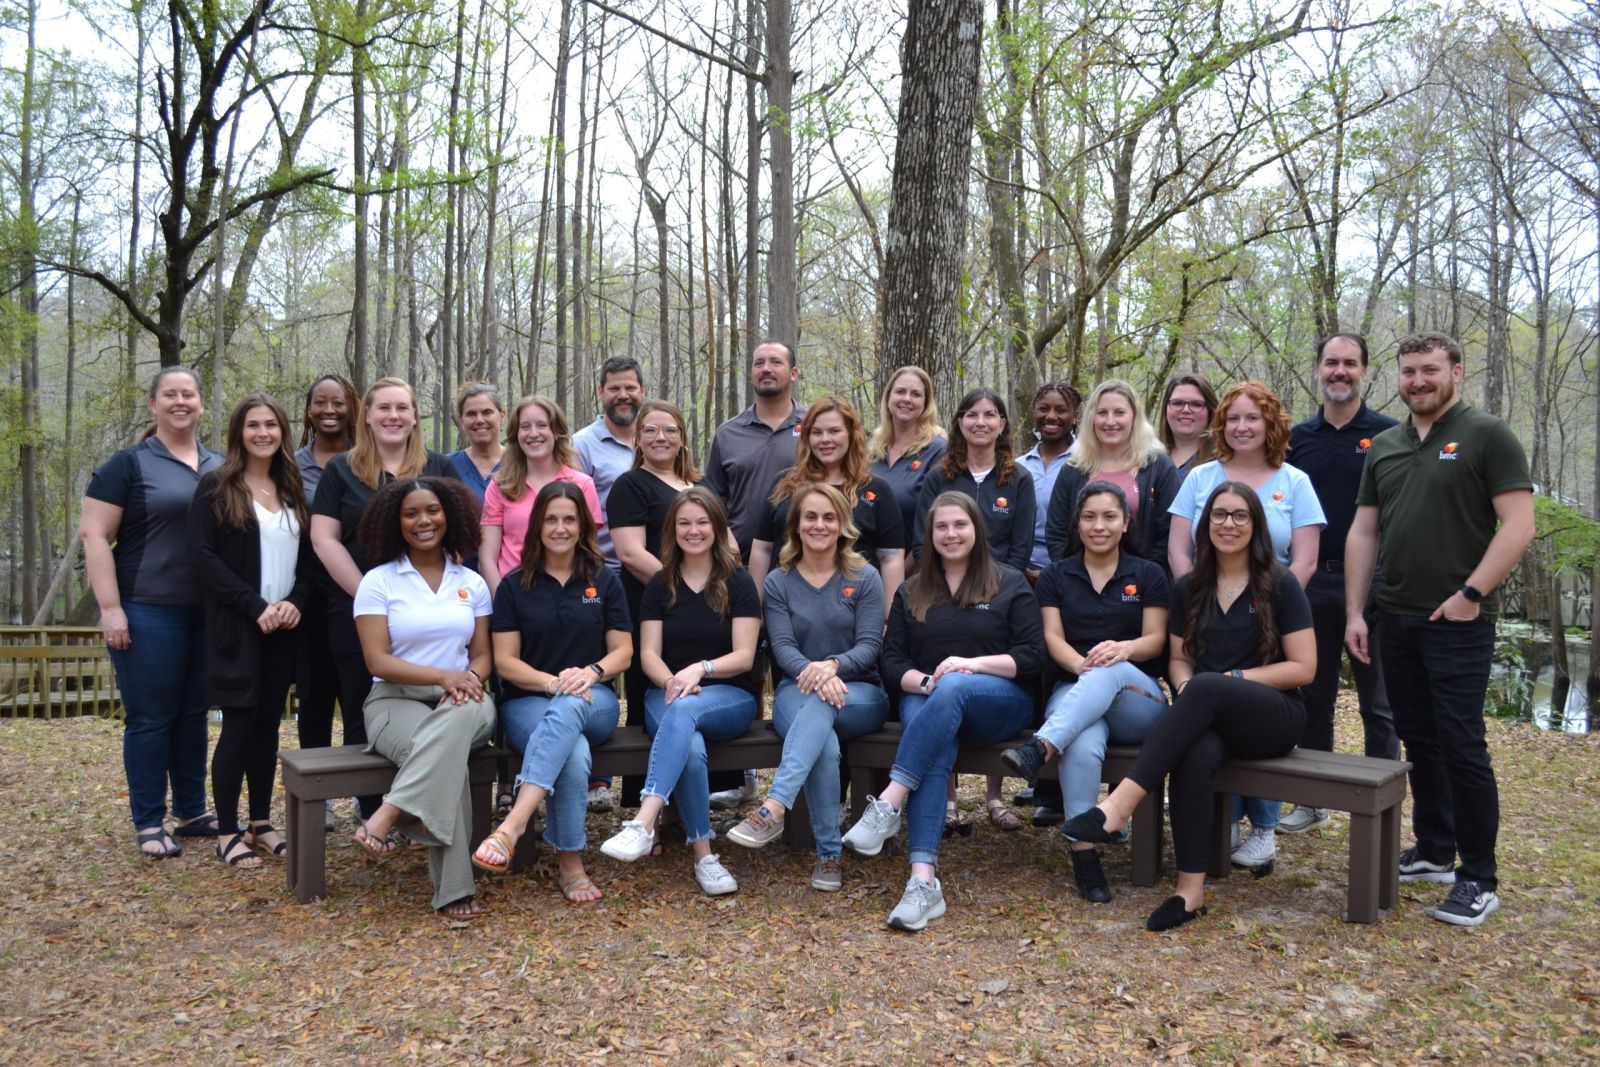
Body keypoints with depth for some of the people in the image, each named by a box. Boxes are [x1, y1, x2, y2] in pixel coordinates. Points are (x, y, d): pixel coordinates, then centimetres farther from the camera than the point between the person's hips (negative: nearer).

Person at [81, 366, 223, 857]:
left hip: (208, 614, 5)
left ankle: (192, 812, 23)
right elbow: (93, 533, -8)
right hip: (149, 613, -5)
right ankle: (149, 824, 11)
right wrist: (110, 608, -15)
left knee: (193, 714, 13)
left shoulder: (221, 467, 12)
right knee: (151, 717, 1)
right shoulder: (129, 464, -3)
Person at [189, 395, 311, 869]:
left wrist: (295, 602, -6)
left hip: (283, 627, 5)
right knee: (239, 724, -3)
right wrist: (255, 607, -17)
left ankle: (261, 823, 18)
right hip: (236, 627, -5)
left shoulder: (291, 490, 13)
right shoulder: (215, 487, -2)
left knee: (268, 723, 9)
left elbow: (306, 555, 13)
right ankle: (227, 832, 6)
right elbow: (204, 554, -11)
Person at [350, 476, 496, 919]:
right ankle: (453, 890, -35)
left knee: (460, 717, -40)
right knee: (447, 754, -38)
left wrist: (470, 677, -14)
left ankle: (385, 818, -40)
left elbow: (482, 654, 12)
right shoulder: (377, 582, 3)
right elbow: (378, 661, -6)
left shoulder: (472, 583, 13)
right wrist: (442, 675, -20)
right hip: (396, 700, -2)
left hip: (463, 701, 3)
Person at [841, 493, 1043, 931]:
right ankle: (924, 880, -47)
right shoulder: (911, 592, 18)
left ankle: (889, 805, -43)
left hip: (1000, 702, -2)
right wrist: (925, 682, -13)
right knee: (936, 747, -35)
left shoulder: (1011, 584, 11)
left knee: (953, 688, -38)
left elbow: (1032, 655, 0)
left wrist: (973, 664, -16)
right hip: (926, 700, 2)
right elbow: (892, 662, 10)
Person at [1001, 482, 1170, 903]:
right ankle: (1083, 853, -34)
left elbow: (1156, 640, 2)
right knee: (1083, 747, -37)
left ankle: (1040, 748, -54)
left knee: (1113, 671, -39)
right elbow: (1053, 637, 2)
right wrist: (1080, 664, -21)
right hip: (1073, 691, 0)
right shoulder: (1056, 576, 14)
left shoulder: (1148, 575, 13)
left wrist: (1123, 649, -23)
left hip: (1139, 701, 0)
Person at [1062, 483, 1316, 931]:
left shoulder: (1280, 585, 2)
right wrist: (1184, 686, -9)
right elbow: (1179, 659, 14)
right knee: (1196, 753, -36)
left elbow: (1303, 668, -3)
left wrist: (1232, 679, -11)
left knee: (1206, 688, -37)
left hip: (1274, 717, -2)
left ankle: (1120, 804, -44)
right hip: (1210, 717, 3)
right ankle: (1191, 889, -34)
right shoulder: (1188, 588, 14)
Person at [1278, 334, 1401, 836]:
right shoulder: (1297, 438, 9)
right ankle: (1313, 801, 22)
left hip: (1372, 584, -3)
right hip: (1311, 583, 3)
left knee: (1378, 701, 4)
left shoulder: (1390, 435, -1)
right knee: (1313, 695, 11)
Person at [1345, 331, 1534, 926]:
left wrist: (1470, 594, -16)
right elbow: (1363, 532, 13)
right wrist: (1354, 612, 7)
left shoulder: (1487, 436, -4)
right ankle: (1433, 851, 27)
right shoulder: (1383, 447, 13)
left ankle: (1478, 879, 6)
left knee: (1461, 745, -4)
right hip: (1396, 619, 6)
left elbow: (1518, 525, -11)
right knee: (1419, 740, 13)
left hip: (1458, 621, -6)